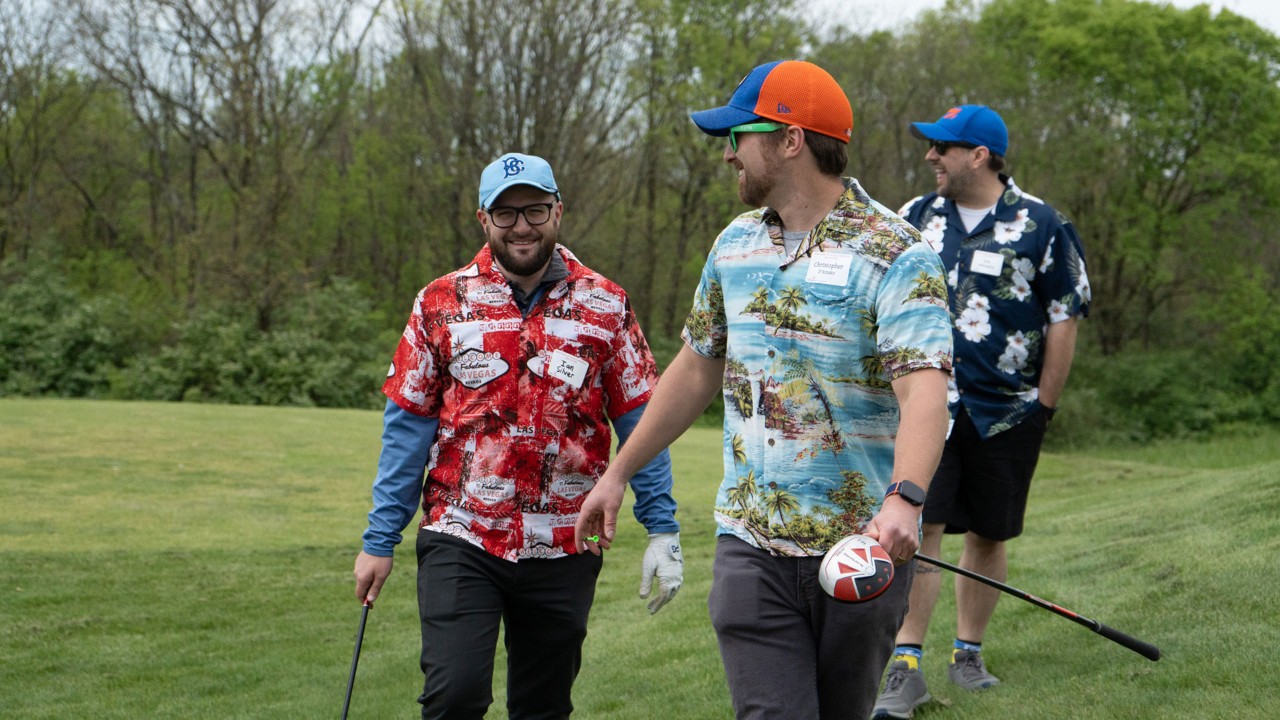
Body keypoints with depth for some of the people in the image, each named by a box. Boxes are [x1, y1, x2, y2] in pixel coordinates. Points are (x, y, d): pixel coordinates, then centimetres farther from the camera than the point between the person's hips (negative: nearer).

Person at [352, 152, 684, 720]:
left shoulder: (605, 306, 4)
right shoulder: (442, 304, 3)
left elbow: (640, 422, 4)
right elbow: (407, 427, 5)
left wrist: (662, 529, -3)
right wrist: (380, 540, 2)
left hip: (563, 548, 1)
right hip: (461, 540, -1)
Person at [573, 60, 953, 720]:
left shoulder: (895, 256, -11)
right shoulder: (736, 244, 11)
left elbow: (924, 390, -24)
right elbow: (697, 368, 22)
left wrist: (904, 499, -42)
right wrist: (618, 473, 23)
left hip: (861, 549, -4)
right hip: (751, 546, 4)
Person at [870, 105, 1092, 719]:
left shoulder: (1041, 225, -4)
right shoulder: (914, 219, 5)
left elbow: (1064, 319, 0)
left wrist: (1044, 405, -1)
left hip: (1006, 413, -1)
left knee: (988, 535, 8)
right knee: (920, 527, -9)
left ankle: (968, 652, 24)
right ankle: (905, 668, -7)